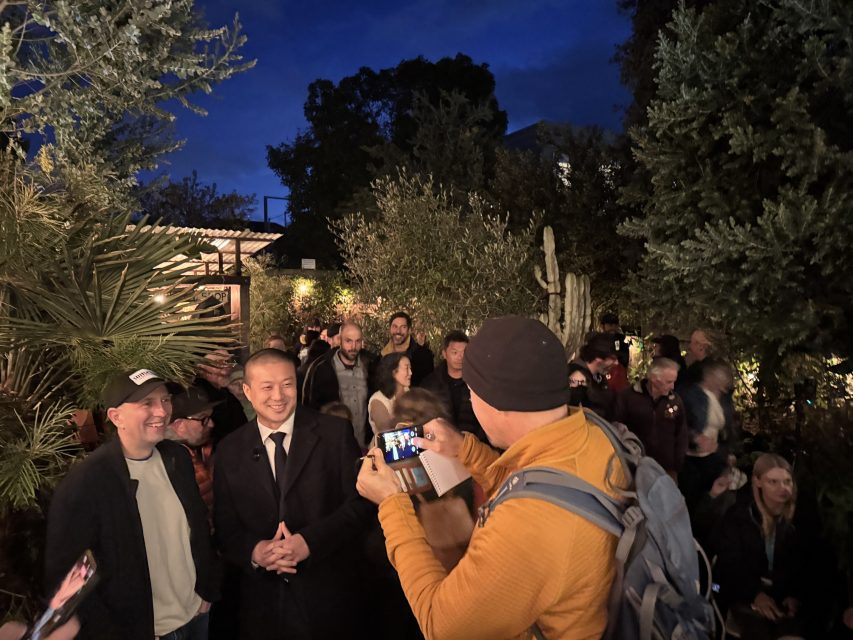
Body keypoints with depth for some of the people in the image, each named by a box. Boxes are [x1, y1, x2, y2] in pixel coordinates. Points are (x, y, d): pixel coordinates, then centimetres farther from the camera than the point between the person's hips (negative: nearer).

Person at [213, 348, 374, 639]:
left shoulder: (334, 432, -8)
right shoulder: (229, 451, 0)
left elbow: (360, 502, -8)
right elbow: (225, 527, 4)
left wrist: (309, 541, -19)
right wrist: (254, 551, -16)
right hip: (263, 599, 2)